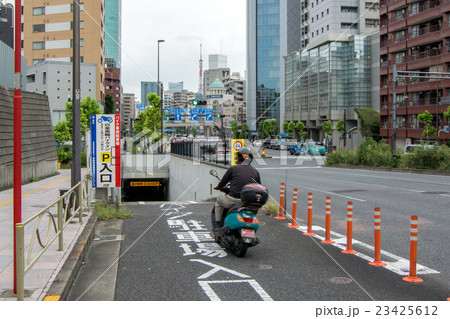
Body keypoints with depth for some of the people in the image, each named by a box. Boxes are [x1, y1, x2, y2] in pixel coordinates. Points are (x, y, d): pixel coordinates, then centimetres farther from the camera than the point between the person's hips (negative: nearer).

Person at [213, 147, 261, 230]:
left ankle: (217, 225, 25)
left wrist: (218, 187, 29)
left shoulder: (233, 168, -1)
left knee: (219, 199, 27)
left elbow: (222, 183, 6)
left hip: (233, 200, -3)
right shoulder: (255, 171, 9)